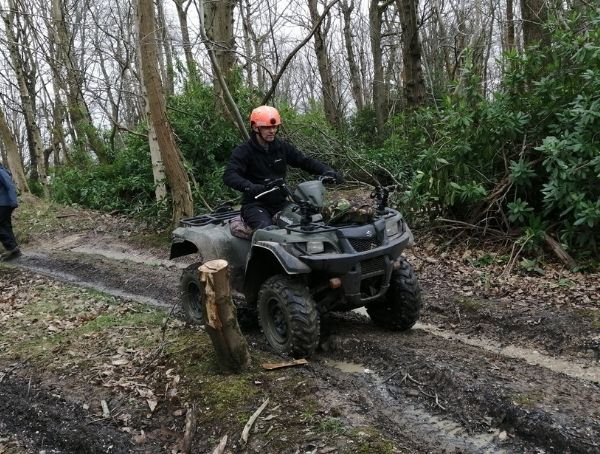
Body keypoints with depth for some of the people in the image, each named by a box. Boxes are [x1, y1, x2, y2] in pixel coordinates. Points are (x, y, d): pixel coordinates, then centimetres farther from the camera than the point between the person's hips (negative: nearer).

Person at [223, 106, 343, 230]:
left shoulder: (283, 147, 9)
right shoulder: (243, 151, -6)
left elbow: (305, 161, 11)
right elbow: (229, 176, -19)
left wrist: (327, 171, -7)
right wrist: (249, 187, -39)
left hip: (280, 203, 5)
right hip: (255, 205, -5)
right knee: (266, 229, -34)